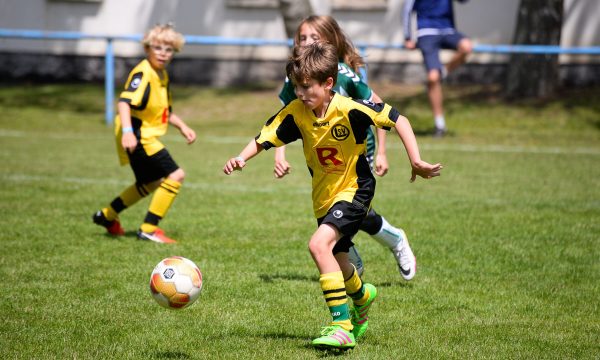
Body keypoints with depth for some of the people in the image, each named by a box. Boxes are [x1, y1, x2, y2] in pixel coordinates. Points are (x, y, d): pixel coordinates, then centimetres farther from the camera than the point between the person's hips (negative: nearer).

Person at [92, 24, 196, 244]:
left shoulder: (162, 76, 13)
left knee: (149, 183, 26)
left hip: (146, 137, 10)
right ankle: (149, 229, -9)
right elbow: (124, 101, -31)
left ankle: (107, 215, 38)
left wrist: (183, 127, 14)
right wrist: (127, 131, -43)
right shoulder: (143, 74, -18)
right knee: (175, 175, -14)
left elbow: (165, 110, 26)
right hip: (137, 137, -10)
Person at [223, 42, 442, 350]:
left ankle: (342, 326, -23)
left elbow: (397, 119, -18)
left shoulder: (349, 110, -24)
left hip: (354, 189, -6)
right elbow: (264, 138, -7)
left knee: (319, 244, -28)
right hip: (324, 196, 6)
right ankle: (362, 295, 57)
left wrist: (416, 162, -22)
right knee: (336, 260, 20)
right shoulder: (295, 113, -11)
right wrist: (241, 158, -27)